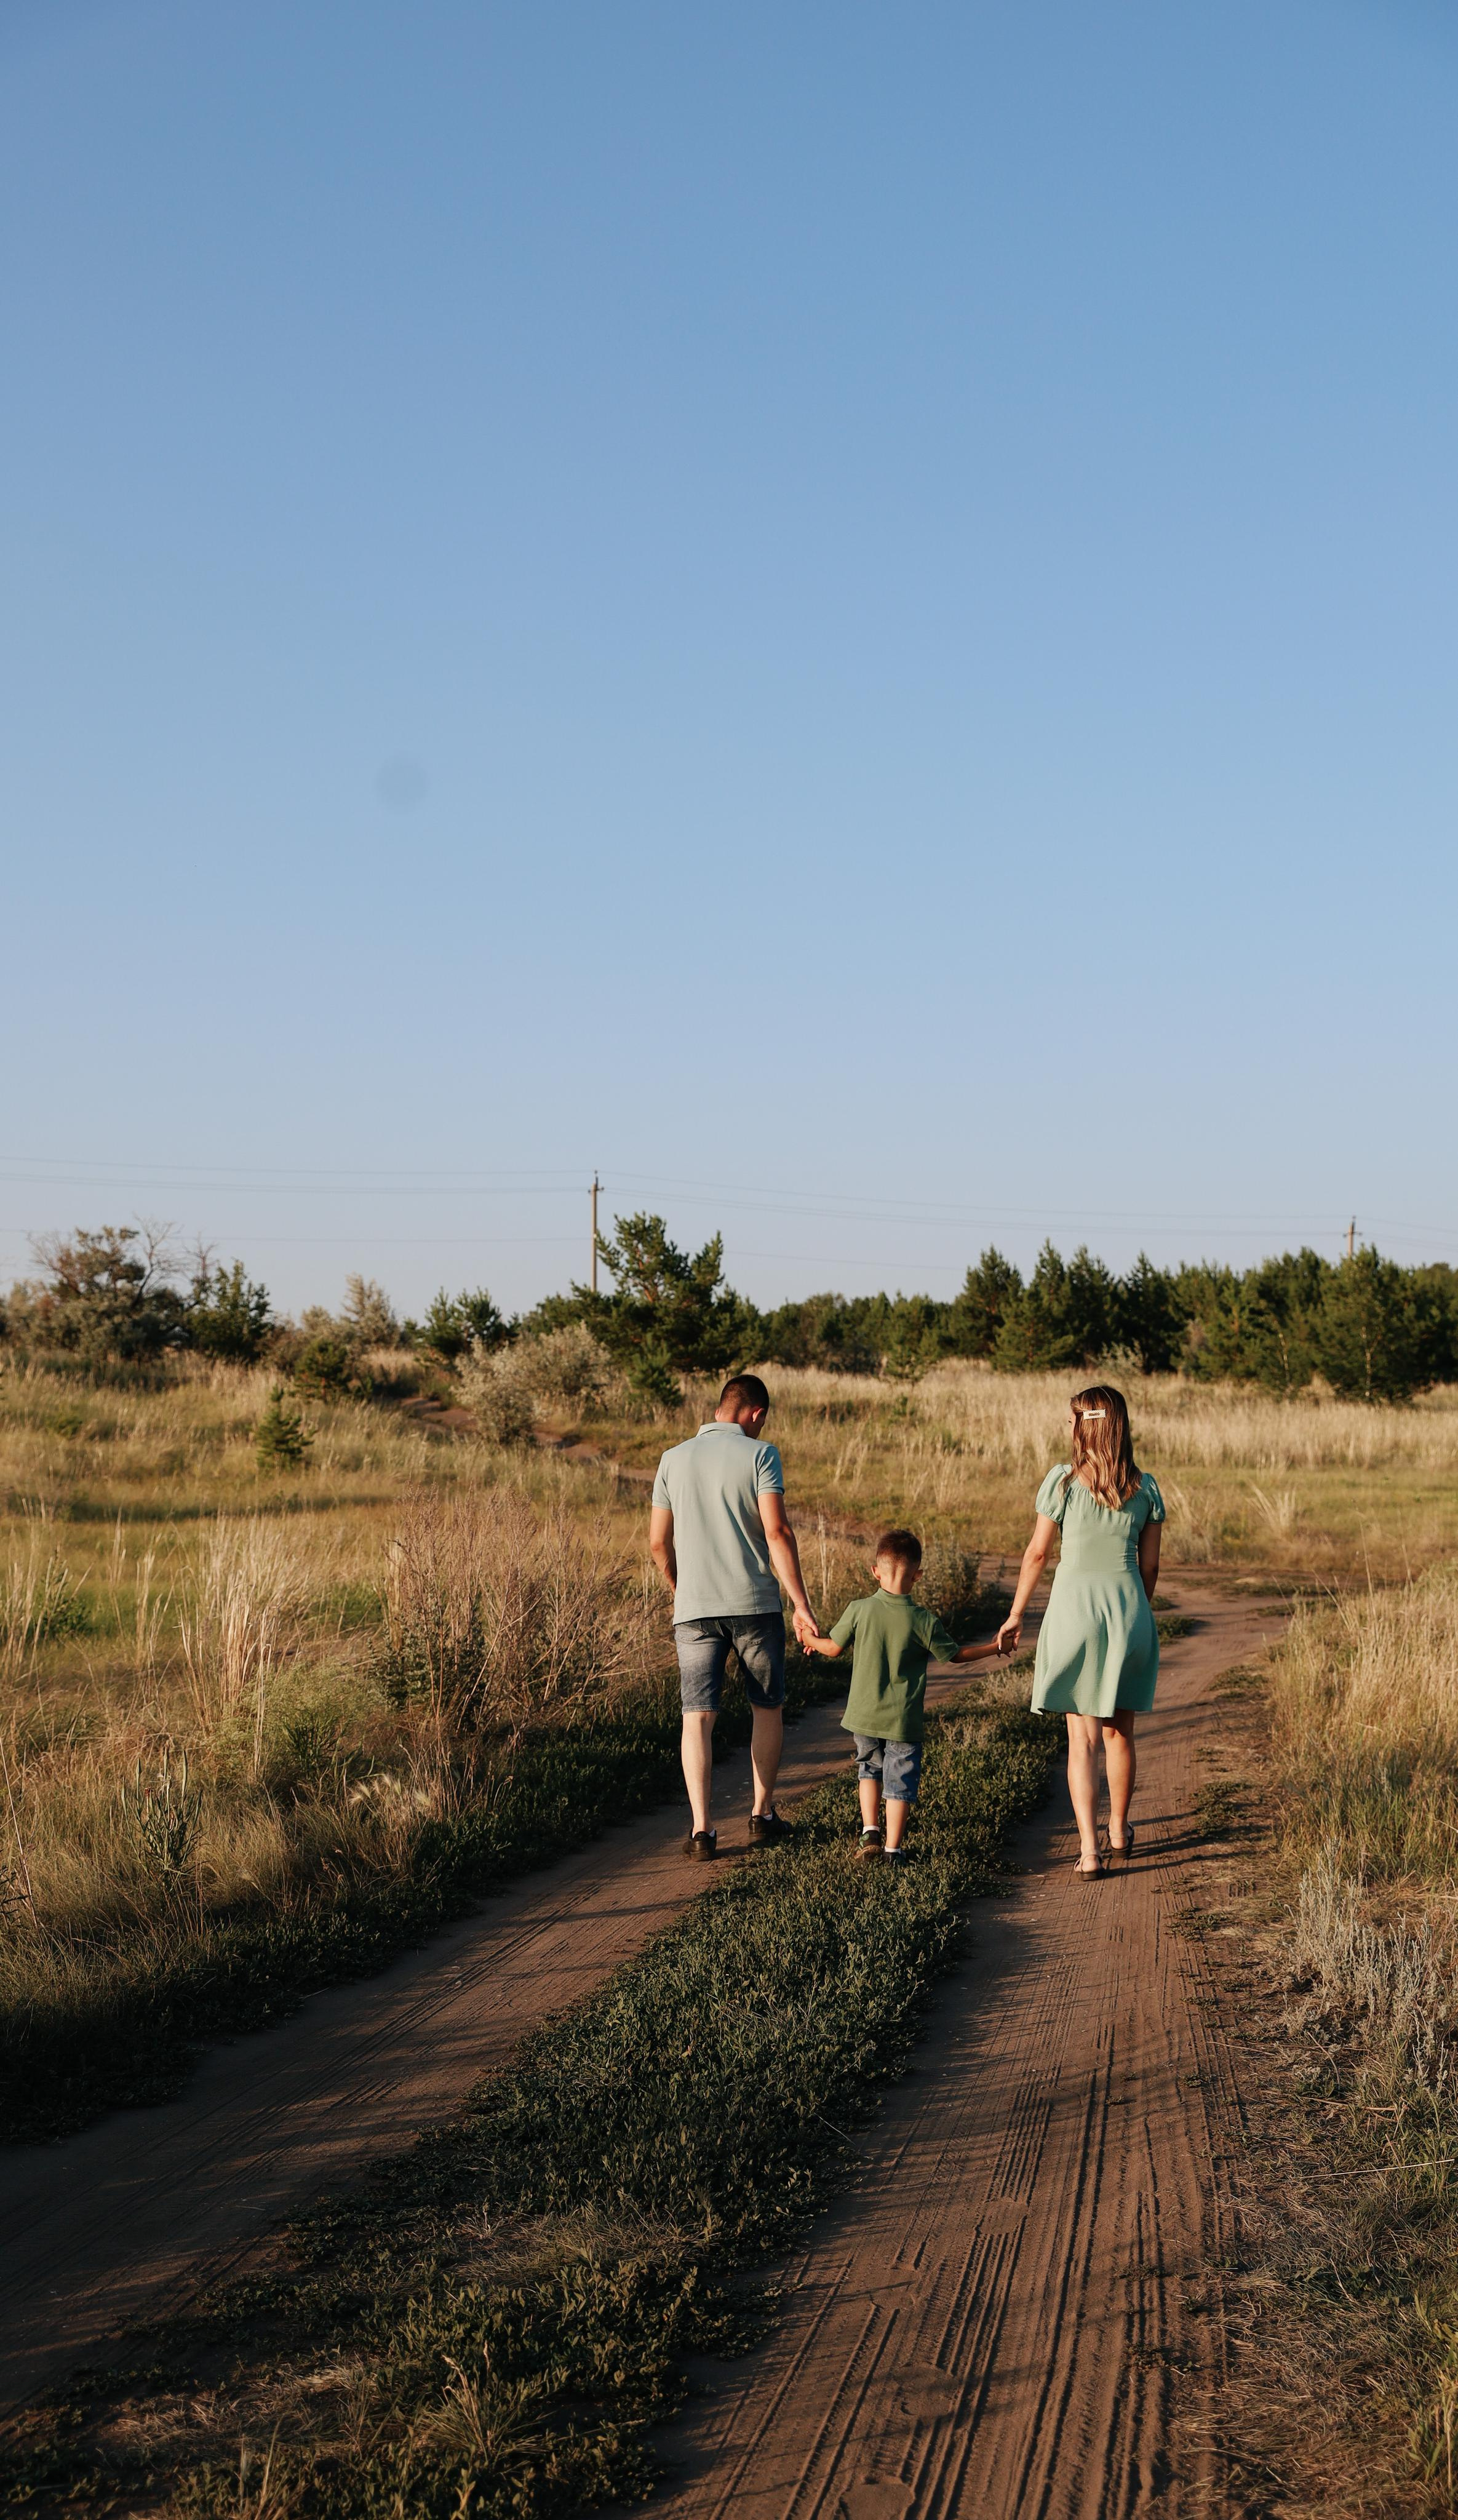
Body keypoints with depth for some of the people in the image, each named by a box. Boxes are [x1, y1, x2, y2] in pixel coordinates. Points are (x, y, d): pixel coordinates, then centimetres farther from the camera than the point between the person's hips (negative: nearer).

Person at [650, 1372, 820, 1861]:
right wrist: (802, 1605, -12)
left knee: (697, 1717, 1)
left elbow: (659, 1542, 9)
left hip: (694, 1606, 2)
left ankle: (701, 1829, -10)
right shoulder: (759, 1454, -4)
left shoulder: (674, 1459, 7)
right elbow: (777, 1532, -14)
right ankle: (762, 1815, 23)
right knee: (768, 1709, 16)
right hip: (754, 1604, -2)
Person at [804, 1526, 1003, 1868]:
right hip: (904, 1720, -2)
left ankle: (869, 1831, 15)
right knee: (901, 1779, 8)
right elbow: (955, 1655, -1)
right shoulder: (924, 1620, -13)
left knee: (870, 1768, 24)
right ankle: (893, 1848, 10)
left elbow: (834, 1648, 3)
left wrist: (810, 1640, 25)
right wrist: (994, 1648, 14)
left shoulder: (859, 1611, -10)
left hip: (865, 1714, 2)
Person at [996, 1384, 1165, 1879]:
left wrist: (1015, 1616, 8)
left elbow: (1037, 1553, -2)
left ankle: (1089, 1849, -7)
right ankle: (1119, 1831, 34)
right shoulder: (1144, 1487, 2)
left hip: (1075, 1607, -3)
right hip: (1128, 1607, 3)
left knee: (1082, 1737, 1)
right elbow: (1149, 1566, 6)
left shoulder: (1063, 1481, -7)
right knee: (1119, 1731, 19)